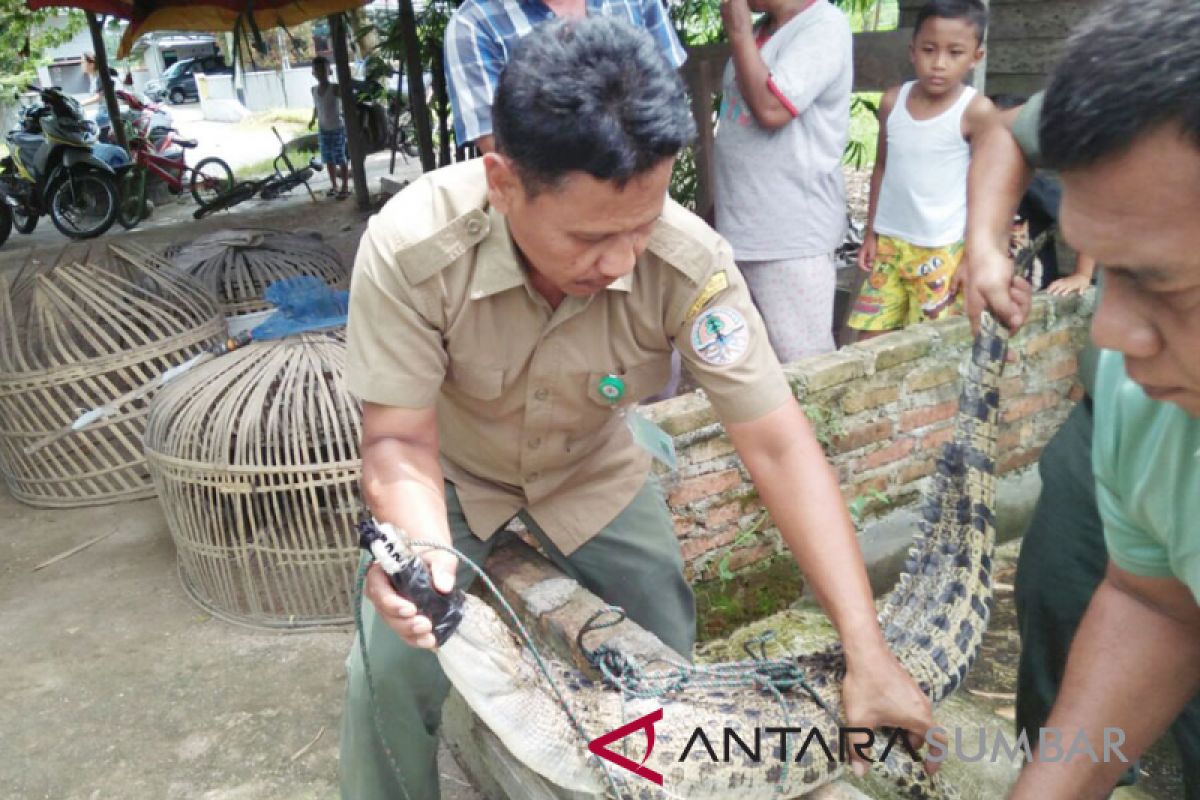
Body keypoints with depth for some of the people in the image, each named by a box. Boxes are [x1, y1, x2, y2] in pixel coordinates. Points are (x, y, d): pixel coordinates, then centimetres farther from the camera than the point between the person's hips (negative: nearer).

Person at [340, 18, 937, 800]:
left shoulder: (690, 262, -34)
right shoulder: (409, 250, -35)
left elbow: (779, 446, -30)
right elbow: (400, 442, -26)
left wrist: (867, 650, -33)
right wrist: (423, 549, -49)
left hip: (592, 471, 2)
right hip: (453, 471, -1)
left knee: (668, 655, 3)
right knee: (392, 670, -10)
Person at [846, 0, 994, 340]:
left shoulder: (976, 110, -11)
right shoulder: (893, 101, 2)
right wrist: (870, 233, 12)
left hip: (942, 249, -4)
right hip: (889, 241, 5)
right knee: (870, 336, 7)